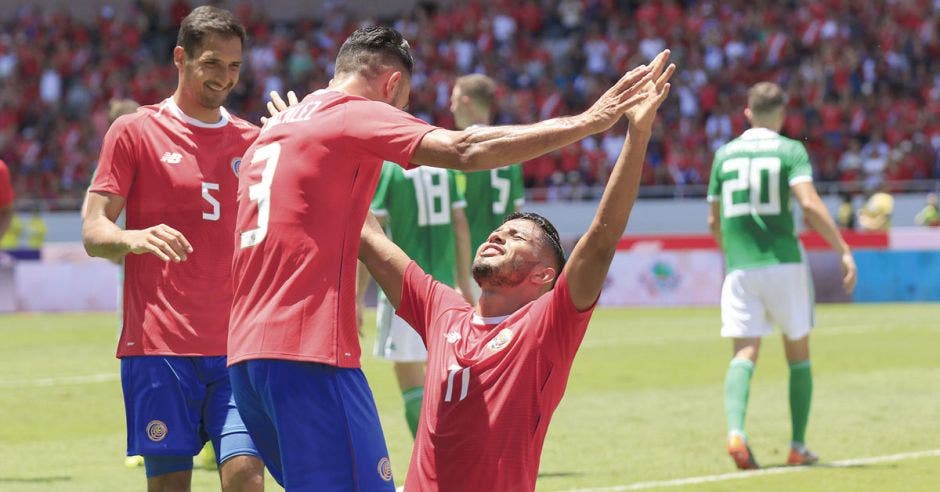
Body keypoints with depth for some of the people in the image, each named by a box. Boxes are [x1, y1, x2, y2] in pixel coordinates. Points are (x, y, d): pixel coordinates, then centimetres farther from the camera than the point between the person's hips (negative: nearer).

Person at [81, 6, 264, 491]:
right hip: (158, 346, -2)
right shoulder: (134, 131, 4)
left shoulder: (252, 140, 14)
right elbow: (93, 232, -2)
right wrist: (134, 238, -24)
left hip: (237, 346, 2)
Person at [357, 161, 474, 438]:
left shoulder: (385, 169, -7)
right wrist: (464, 284, 17)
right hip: (443, 282, 6)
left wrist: (358, 295, -5)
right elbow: (461, 227, 10)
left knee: (407, 368, -2)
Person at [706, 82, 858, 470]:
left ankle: (735, 430, -30)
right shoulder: (790, 151, -2)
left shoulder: (725, 154, 11)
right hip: (783, 262, -2)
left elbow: (714, 222, 16)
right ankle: (798, 446, 14)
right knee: (798, 354, 13)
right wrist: (844, 251, -15)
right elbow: (810, 204, -17)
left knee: (744, 354, -4)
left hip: (739, 267, 2)